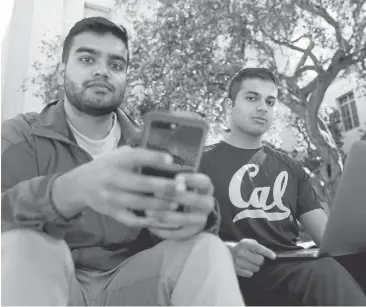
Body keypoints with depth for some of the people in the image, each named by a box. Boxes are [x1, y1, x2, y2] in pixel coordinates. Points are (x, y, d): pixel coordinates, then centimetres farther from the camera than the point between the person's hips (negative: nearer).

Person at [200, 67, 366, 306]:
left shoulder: (290, 167, 20)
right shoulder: (203, 162, 4)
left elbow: (326, 232, 12)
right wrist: (226, 251, -25)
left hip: (295, 265, 6)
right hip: (247, 273, -5)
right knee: (328, 273, -34)